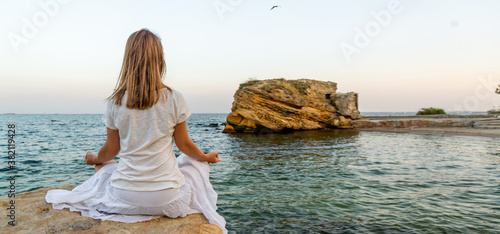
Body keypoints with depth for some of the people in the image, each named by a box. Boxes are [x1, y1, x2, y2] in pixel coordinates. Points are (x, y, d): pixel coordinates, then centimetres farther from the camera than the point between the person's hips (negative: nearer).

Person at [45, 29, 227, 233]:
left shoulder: (116, 102, -6)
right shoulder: (173, 99, -11)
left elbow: (111, 149, 6)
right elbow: (184, 144, 0)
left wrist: (94, 159, 29)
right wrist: (207, 157, 20)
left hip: (125, 197, 2)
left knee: (103, 167, 34)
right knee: (197, 163, 29)